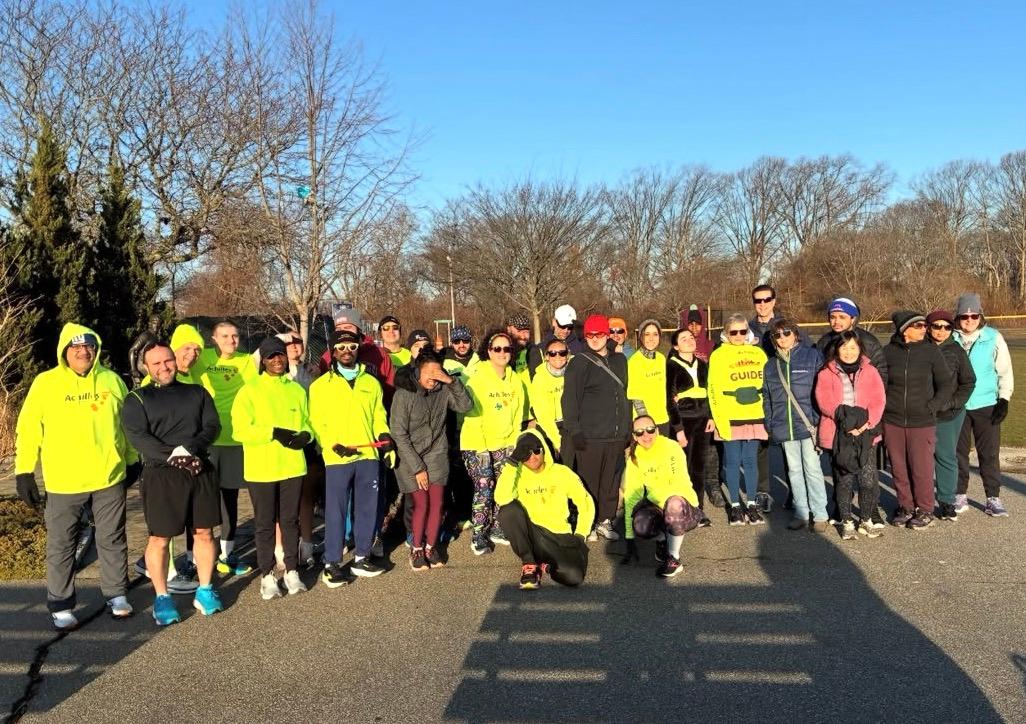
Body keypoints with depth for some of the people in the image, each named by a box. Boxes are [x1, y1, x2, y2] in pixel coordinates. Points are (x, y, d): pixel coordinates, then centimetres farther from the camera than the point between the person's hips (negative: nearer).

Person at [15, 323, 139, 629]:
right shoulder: (45, 383, -3)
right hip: (63, 482, -1)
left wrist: (133, 461, 14)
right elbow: (28, 429, -2)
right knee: (61, 545, 8)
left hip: (109, 478, 2)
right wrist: (24, 471, -5)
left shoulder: (112, 380, 3)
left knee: (112, 540, 12)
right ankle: (61, 606, 21)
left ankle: (116, 595, 26)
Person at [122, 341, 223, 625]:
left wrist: (191, 448, -16)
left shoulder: (197, 393, 14)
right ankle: (162, 598, 15)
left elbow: (212, 425, 3)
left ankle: (205, 590, 21)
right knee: (159, 538, 1)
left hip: (201, 471, 3)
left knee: (204, 532, 8)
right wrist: (172, 454, -21)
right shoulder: (137, 399, 5)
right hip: (161, 474, -3)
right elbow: (137, 436, -9)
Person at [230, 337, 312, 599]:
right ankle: (267, 575, 18)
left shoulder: (297, 390, 9)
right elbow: (241, 429, -12)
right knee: (264, 524, 6)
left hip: (293, 466, 3)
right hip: (261, 469, -3)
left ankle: (292, 571, 24)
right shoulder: (250, 391, -4)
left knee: (290, 520, 12)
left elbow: (306, 421, 16)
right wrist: (274, 432, -20)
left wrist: (305, 435, -6)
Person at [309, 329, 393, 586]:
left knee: (367, 508, 10)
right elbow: (316, 423, -1)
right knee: (335, 512, 1)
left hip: (368, 455, 4)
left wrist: (383, 434, -5)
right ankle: (332, 563, 12)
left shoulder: (371, 382, 12)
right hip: (337, 458, -3)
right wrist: (333, 445, -15)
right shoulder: (320, 385, 2)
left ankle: (361, 558, 23)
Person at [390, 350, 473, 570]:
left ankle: (431, 546, 19)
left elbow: (466, 405, -8)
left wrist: (452, 381, -21)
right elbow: (399, 434, -14)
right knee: (421, 504, -5)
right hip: (410, 456, -3)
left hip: (437, 454, 3)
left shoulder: (442, 390, -5)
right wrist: (417, 467, -13)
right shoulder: (404, 394, -16)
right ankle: (416, 549, 15)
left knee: (437, 503, 0)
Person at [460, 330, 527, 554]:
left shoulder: (516, 380, 4)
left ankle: (497, 530, 20)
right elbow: (472, 415, -13)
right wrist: (481, 449, -15)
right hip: (477, 444, -5)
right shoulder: (478, 379, -11)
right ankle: (478, 537, 3)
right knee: (484, 490, -8)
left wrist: (513, 442, 4)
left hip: (504, 443, 5)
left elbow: (518, 413, 10)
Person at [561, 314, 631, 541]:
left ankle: (605, 521, 21)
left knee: (611, 482, 9)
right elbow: (569, 399, -8)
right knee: (588, 482, 0)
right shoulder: (579, 363, -5)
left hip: (616, 436, 5)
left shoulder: (620, 360, 13)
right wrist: (574, 431, -14)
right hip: (589, 437, -5)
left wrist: (628, 428, 17)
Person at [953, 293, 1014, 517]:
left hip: (986, 405, -1)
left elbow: (1005, 371, 2)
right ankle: (960, 496, 19)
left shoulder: (993, 338, -2)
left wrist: (1004, 400, -4)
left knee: (989, 454, 3)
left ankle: (993, 498, 12)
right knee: (958, 452, 8)